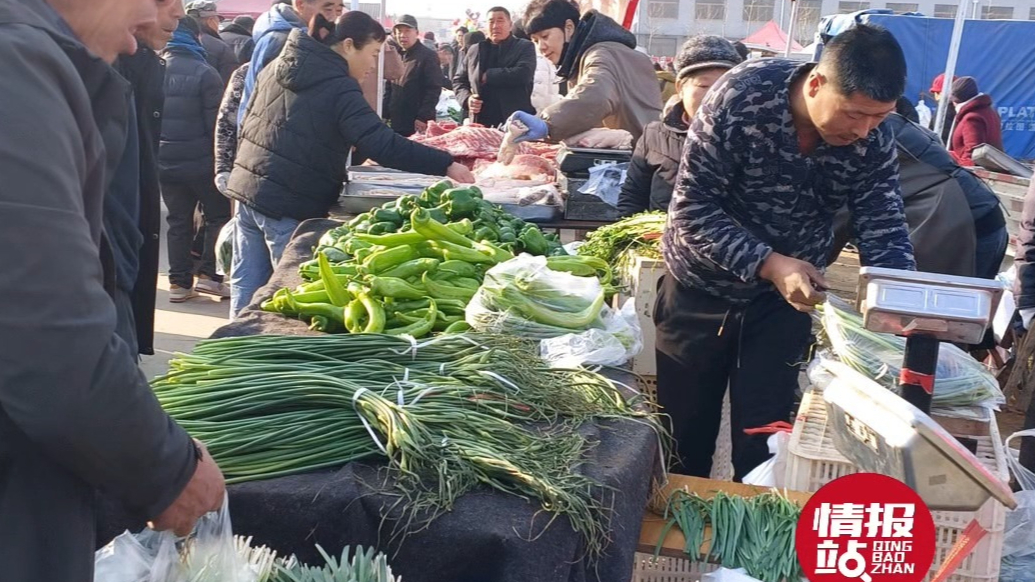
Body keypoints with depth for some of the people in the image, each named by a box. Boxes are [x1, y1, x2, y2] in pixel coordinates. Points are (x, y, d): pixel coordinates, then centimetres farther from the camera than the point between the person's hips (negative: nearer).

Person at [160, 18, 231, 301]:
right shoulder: (204, 73, -12)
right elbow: (216, 123, -12)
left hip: (165, 161, 5)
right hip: (200, 161, -5)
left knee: (178, 220, 12)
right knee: (218, 216, 10)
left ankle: (179, 282, 13)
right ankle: (209, 275, 2)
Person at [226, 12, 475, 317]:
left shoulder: (278, 66, 12)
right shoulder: (338, 88, -15)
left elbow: (249, 125, 21)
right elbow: (382, 145, -23)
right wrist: (445, 164, -23)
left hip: (247, 188, 8)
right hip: (288, 205, -8)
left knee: (247, 288, 14)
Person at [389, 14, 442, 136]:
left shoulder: (428, 56, -6)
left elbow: (434, 89, -14)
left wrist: (423, 117, -19)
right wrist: (386, 115, 13)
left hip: (417, 124, -7)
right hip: (396, 122, 7)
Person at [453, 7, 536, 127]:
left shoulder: (525, 47, 4)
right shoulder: (473, 51, 15)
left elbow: (523, 73, -14)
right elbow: (458, 80, 19)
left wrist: (488, 76, -10)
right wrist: (467, 98, -3)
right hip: (480, 122, 3)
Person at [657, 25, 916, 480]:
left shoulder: (873, 144, -15)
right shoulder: (742, 96, -26)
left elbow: (883, 232, -9)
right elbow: (692, 209, -25)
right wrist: (767, 263, -36)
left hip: (785, 297, 2)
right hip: (702, 286, -2)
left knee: (763, 439, 6)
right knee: (684, 432, 13)